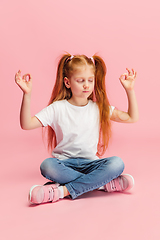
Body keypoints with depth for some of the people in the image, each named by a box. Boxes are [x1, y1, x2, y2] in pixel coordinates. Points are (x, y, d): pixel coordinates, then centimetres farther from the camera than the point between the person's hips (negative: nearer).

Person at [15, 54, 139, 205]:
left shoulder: (99, 108, 5)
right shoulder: (57, 109, -1)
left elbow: (132, 118, 6)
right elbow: (26, 124, -8)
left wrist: (130, 90, -2)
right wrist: (27, 95, -18)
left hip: (90, 163, 2)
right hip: (64, 163, -1)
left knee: (117, 164, -28)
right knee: (47, 166, -35)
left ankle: (62, 191, -29)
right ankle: (103, 184, -26)